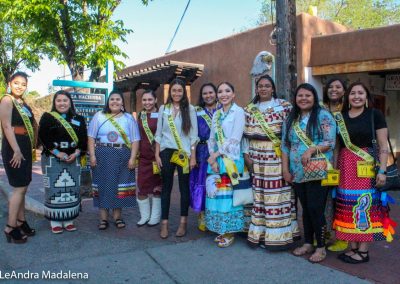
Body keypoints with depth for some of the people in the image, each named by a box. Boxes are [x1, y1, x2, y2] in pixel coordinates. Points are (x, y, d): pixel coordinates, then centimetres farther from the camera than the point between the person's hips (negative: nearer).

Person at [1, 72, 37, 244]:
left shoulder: (24, 103, 16)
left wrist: (31, 148, 16)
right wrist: (16, 150, -23)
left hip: (25, 148, 8)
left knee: (23, 187, 12)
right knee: (19, 188, -8)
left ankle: (21, 222, 22)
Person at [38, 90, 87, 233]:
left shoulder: (79, 119, 10)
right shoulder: (47, 117, 4)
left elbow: (83, 138, 4)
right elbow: (43, 137, -7)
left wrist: (76, 153, -11)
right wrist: (57, 153, -16)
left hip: (73, 159, 3)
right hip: (52, 159, -2)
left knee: (71, 189, 3)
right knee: (54, 189, -1)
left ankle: (68, 220, 12)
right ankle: (55, 221, 7)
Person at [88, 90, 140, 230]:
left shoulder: (129, 118, 6)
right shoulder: (99, 116, 5)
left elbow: (135, 140, 2)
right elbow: (91, 137, 3)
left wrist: (132, 158, -7)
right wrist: (92, 155, -6)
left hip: (123, 157, 1)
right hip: (102, 156, 0)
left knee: (119, 185, 4)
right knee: (103, 185, 2)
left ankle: (117, 216, 17)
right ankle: (103, 218, 11)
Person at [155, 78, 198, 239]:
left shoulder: (190, 109, 1)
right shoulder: (163, 108, 6)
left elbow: (194, 134, -1)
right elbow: (159, 133, 7)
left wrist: (193, 156, -5)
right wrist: (157, 154, 1)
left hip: (184, 153, -1)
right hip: (166, 152, 2)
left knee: (184, 187, 5)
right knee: (166, 187, 5)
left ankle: (183, 222, 17)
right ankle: (164, 223, 13)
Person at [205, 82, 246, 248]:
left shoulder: (238, 112, -5)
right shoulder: (216, 114, 14)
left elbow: (234, 140, -13)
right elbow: (211, 139, 10)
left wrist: (216, 155, -11)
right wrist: (213, 158, -4)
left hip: (232, 159, -6)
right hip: (216, 159, 6)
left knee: (229, 194, -3)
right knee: (217, 194, 7)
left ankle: (230, 232, 10)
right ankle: (221, 230, 20)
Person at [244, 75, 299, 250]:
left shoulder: (284, 106, 3)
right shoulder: (250, 109, 12)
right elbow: (247, 134, 10)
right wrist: (246, 155, 3)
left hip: (279, 155, -3)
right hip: (258, 156, 3)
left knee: (279, 192, -1)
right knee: (260, 193, 5)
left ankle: (279, 234, 9)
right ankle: (261, 232, 15)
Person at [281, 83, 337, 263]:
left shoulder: (323, 116, -4)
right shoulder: (291, 119, 12)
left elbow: (330, 142, -12)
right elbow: (285, 145, 11)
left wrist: (311, 149, -26)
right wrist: (285, 169, 4)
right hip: (298, 173, 5)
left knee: (316, 209, -2)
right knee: (306, 209, 15)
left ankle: (321, 247, 14)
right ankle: (308, 243, 28)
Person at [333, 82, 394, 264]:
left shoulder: (375, 115, -1)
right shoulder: (340, 116, 10)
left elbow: (383, 145, -3)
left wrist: (382, 170, -11)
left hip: (367, 168, -4)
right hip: (345, 167, 4)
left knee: (365, 206, 1)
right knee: (348, 208, 8)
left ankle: (363, 251, 11)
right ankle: (353, 247, 20)